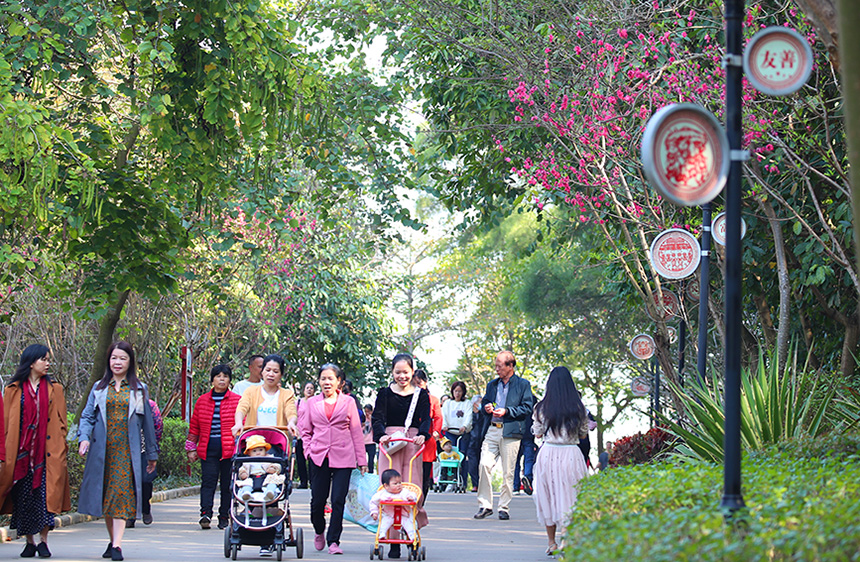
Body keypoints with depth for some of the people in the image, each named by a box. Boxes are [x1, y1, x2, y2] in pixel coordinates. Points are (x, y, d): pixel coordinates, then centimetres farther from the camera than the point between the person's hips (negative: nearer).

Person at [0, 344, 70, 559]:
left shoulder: (54, 389, 11)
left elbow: (61, 422, 9)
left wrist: (60, 449, 0)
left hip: (47, 450, 0)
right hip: (21, 451, 0)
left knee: (45, 496, -7)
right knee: (24, 498, 1)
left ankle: (43, 541, -1)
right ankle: (29, 542, 10)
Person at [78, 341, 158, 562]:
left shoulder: (139, 390, 10)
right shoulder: (99, 388, 12)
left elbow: (147, 423, 13)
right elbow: (87, 416, 7)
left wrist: (152, 454, 14)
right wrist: (84, 438, -12)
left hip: (127, 450, -2)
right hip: (102, 450, 2)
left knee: (121, 493, -13)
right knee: (105, 495, 5)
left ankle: (117, 544, -20)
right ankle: (113, 540, 17)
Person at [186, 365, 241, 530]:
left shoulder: (237, 400, 6)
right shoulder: (202, 400, 13)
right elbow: (194, 426, 17)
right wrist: (191, 448, 14)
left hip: (230, 449, -1)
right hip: (208, 449, 1)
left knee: (227, 483, 3)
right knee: (208, 480, -11)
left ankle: (224, 517, 9)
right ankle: (206, 514, -19)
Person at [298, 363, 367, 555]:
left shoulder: (348, 402, 7)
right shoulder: (312, 403, 10)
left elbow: (356, 431, 8)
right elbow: (305, 430, 15)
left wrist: (361, 459, 5)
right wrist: (309, 450, -1)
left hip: (343, 458, -1)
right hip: (319, 458, 1)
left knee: (338, 501, -7)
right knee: (317, 500, 1)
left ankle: (333, 541, 1)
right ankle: (319, 532, 28)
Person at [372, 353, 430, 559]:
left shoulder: (421, 394, 12)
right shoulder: (385, 393, 10)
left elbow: (426, 419, 1)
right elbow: (377, 417, -1)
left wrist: (422, 435, -19)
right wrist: (381, 434, -21)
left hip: (413, 445, 1)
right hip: (389, 444, -1)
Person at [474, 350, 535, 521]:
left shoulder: (523, 384, 5)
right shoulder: (492, 385, 20)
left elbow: (527, 408, -1)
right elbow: (484, 402, 29)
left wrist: (506, 411, -11)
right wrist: (486, 407, 4)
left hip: (511, 432, -4)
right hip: (492, 429, 4)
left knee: (508, 472, -2)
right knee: (485, 465, -11)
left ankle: (504, 507, 6)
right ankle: (485, 505, -4)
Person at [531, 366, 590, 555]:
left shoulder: (542, 407, -3)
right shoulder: (578, 408, -3)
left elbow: (538, 433, 6)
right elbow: (583, 433, 6)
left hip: (548, 453, 1)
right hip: (571, 454, -1)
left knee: (548, 496, 11)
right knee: (569, 497, 4)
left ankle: (551, 542, 16)